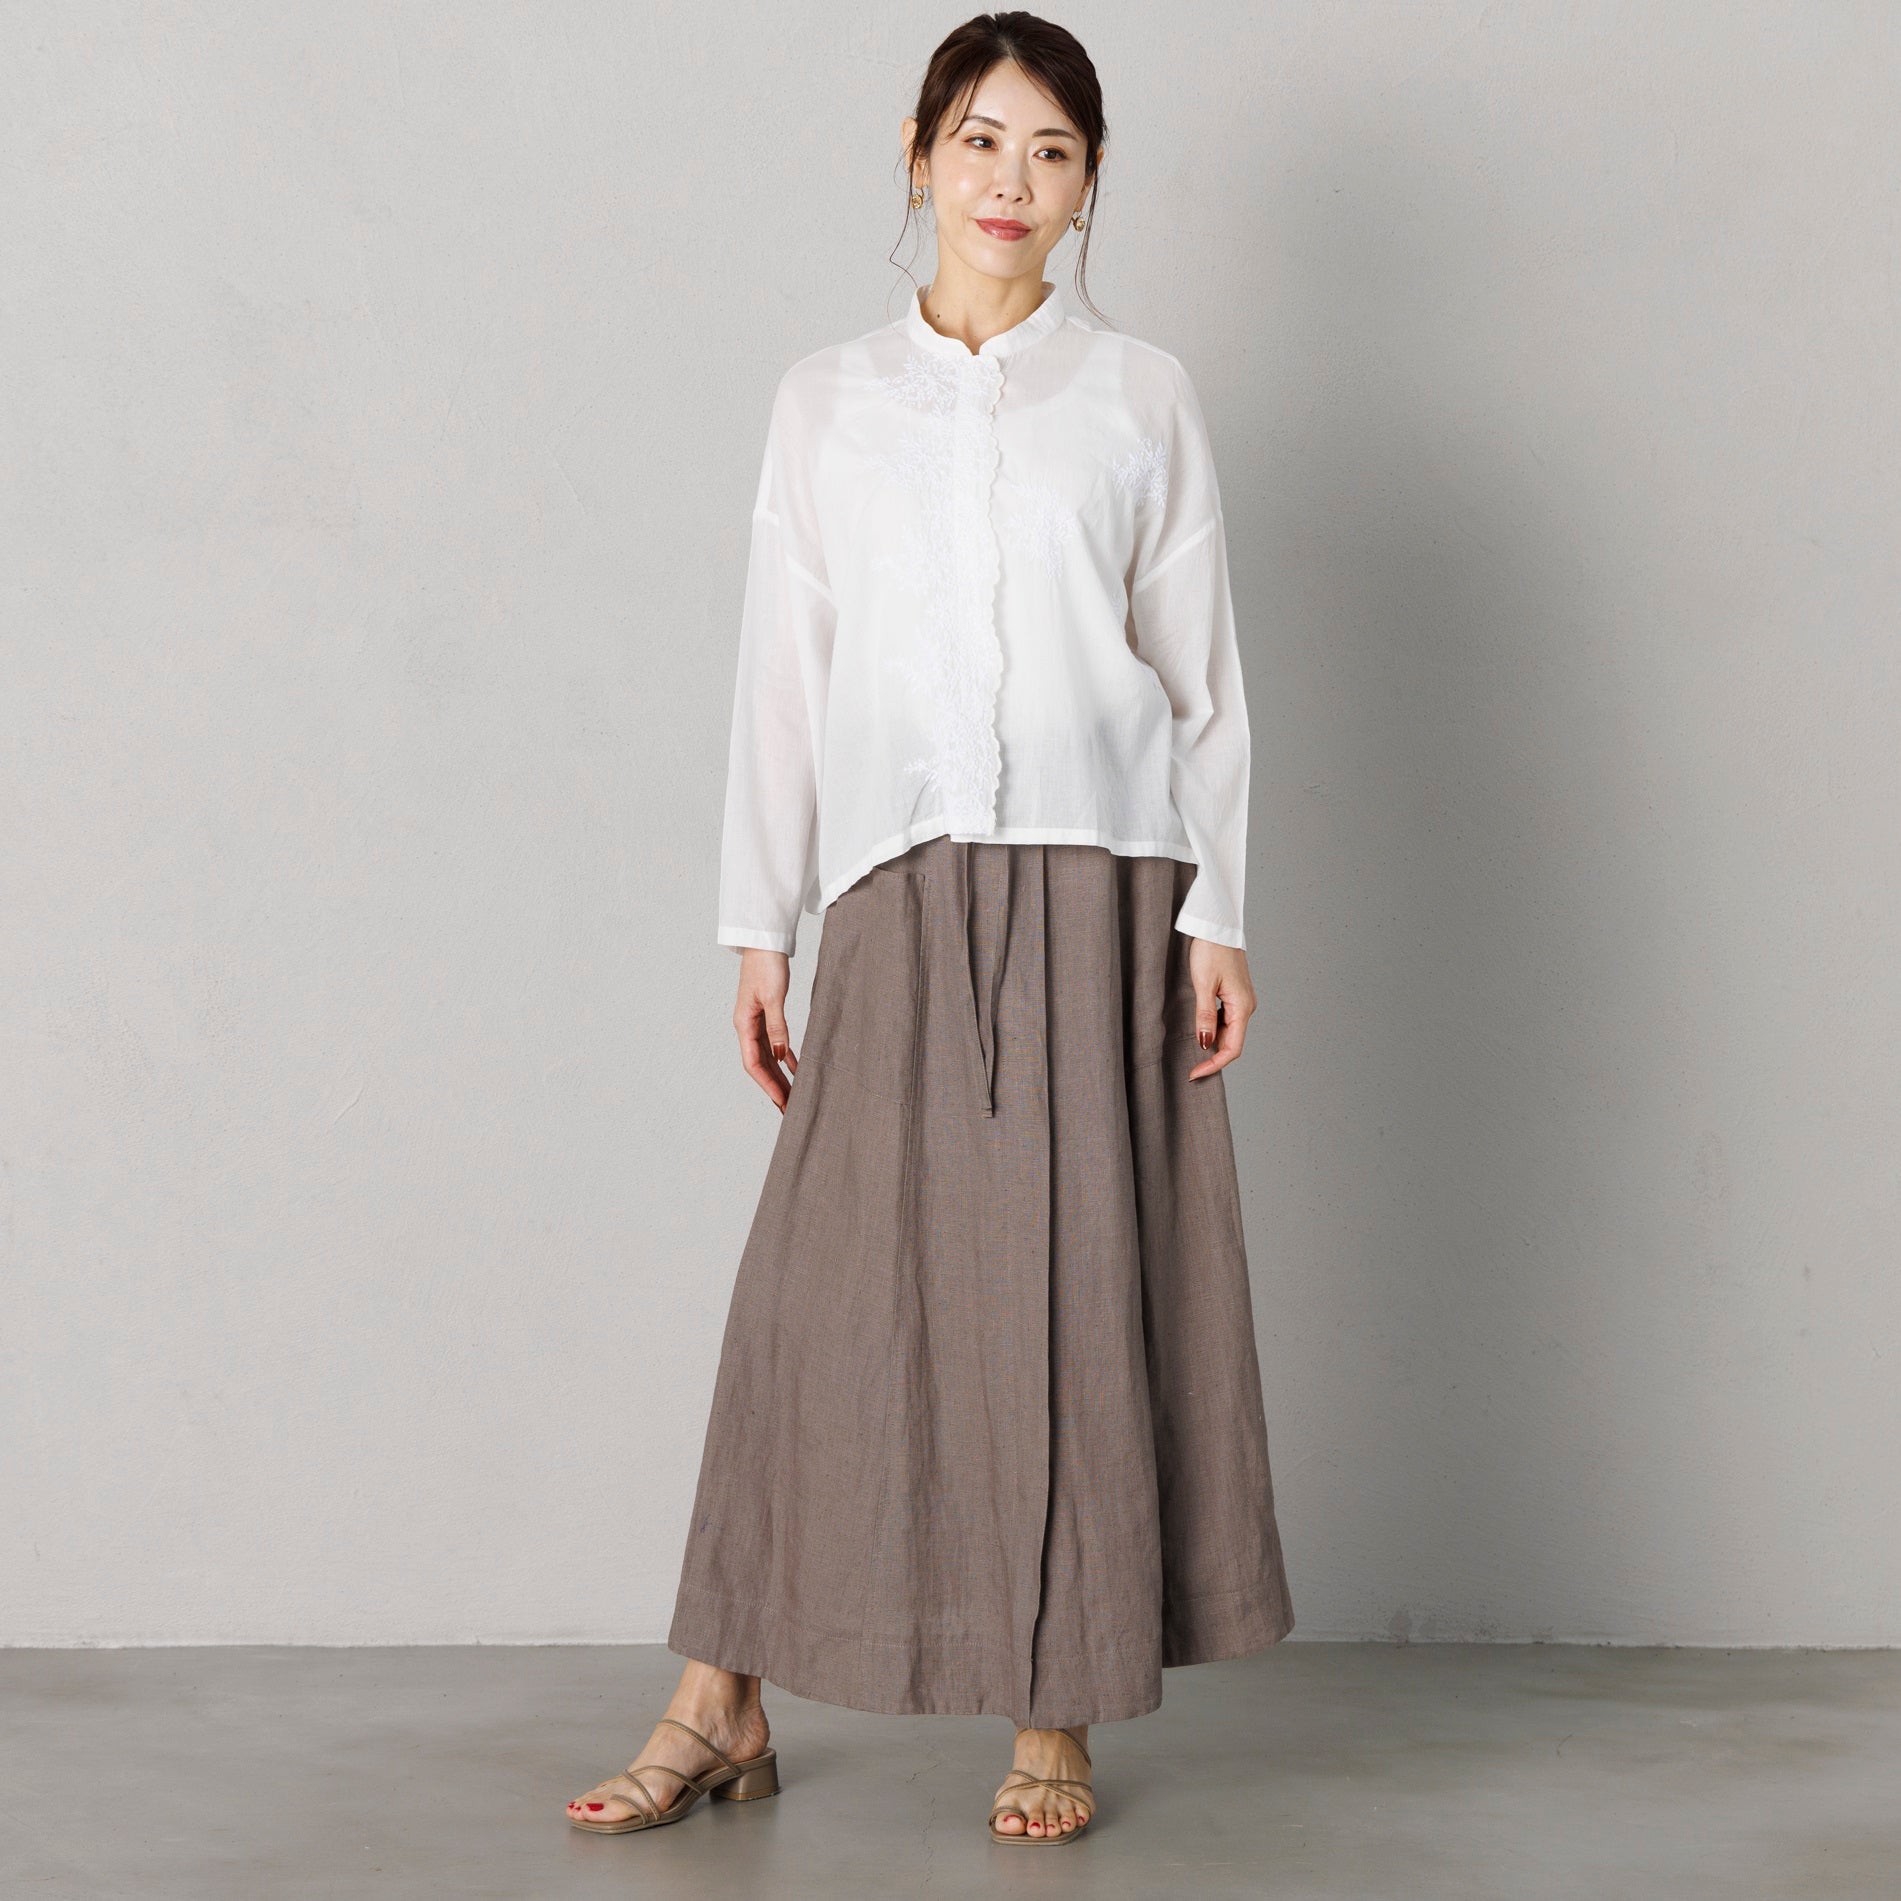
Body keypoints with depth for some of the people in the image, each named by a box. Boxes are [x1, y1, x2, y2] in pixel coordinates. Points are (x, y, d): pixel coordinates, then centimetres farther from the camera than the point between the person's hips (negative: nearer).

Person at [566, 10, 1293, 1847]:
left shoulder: (1140, 396, 8)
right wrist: (759, 928, 5)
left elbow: (1200, 672, 7)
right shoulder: (826, 401, 11)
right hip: (902, 888, 1)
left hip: (1098, 884, -1)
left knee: (1078, 1280, 0)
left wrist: (1216, 915, -1)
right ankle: (724, 1704, 9)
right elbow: (783, 673, 10)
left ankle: (1056, 1718, 10)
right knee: (830, 1277, -1)